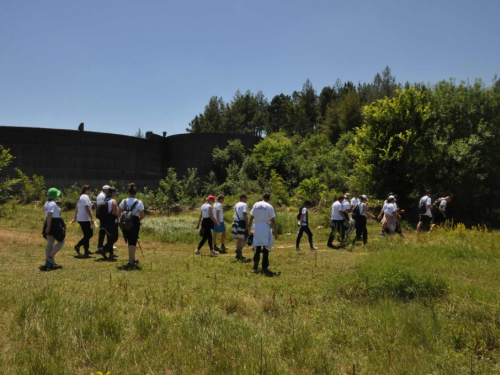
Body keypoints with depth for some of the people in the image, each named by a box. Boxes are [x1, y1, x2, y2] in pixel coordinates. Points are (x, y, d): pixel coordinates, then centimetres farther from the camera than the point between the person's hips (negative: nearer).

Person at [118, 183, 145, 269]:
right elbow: (142, 216, -6)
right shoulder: (139, 202, -6)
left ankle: (133, 260, 30)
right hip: (134, 224, -3)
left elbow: (118, 214, 0)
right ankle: (131, 262, -5)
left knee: (130, 242, 17)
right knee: (133, 242, 1)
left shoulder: (124, 201, 1)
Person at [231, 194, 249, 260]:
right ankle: (239, 249, -24)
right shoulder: (244, 205, -8)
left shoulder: (236, 205, 17)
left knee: (239, 239, 13)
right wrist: (247, 224, -19)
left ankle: (239, 255, 14)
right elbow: (244, 214, -20)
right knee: (245, 238, -2)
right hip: (242, 222, -8)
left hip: (236, 222, 8)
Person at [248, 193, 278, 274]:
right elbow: (272, 220, -8)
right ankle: (265, 267, 6)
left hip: (257, 228, 3)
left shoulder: (256, 205, 4)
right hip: (265, 228, -3)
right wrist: (275, 232, -3)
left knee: (257, 246, 16)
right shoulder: (269, 206, -6)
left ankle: (256, 261, 5)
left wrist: (249, 227, 14)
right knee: (266, 246, 6)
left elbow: (251, 217, 5)